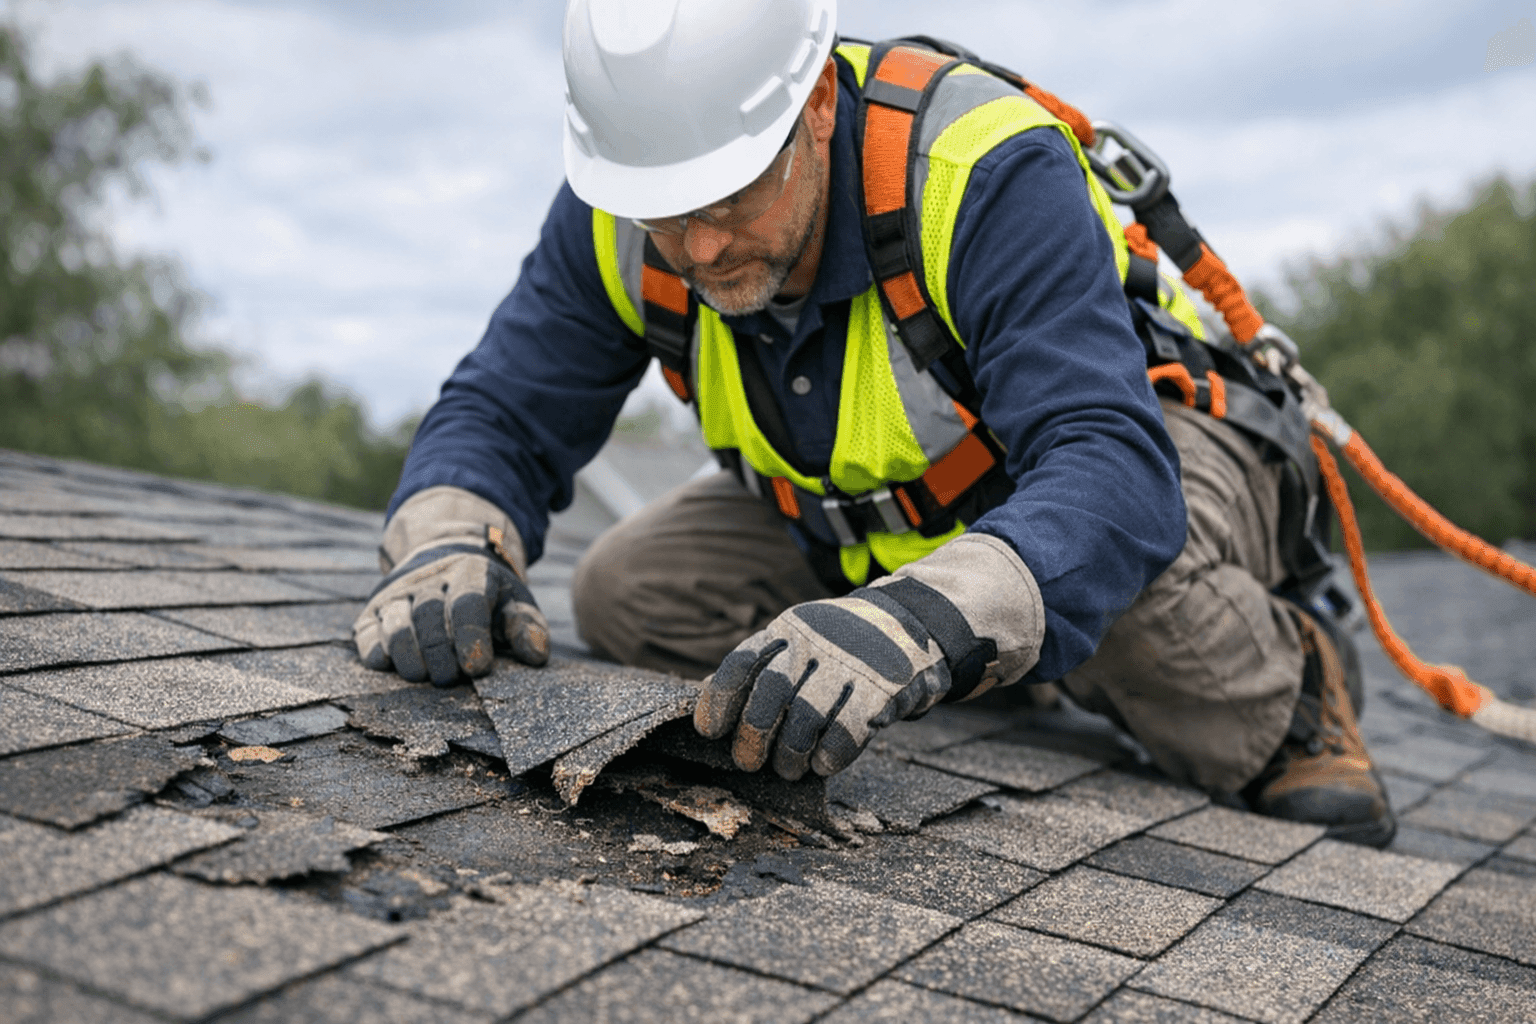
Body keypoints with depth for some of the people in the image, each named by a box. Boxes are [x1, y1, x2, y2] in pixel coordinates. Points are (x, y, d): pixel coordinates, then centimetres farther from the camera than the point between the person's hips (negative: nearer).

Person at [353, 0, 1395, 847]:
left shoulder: (987, 172, -37)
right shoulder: (618, 224, -20)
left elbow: (1118, 473, -46)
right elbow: (500, 416, -15)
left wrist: (919, 619, -66)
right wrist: (449, 547, -39)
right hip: (862, 522, 6)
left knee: (1118, 586, -41)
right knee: (626, 592, -11)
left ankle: (1282, 685, -2)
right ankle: (996, 677, 5)